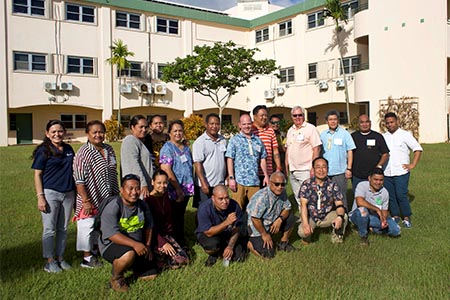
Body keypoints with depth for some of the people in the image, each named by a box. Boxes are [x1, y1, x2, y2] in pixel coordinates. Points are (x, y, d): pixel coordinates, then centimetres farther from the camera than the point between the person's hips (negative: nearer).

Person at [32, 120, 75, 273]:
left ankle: (60, 257, 24)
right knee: (50, 229, 3)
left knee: (63, 229, 12)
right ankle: (50, 261, 15)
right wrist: (40, 197, -13)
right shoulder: (43, 151, -5)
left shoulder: (68, 149, 9)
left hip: (68, 194, 5)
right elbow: (37, 175, -6)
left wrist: (77, 192, 14)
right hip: (50, 193, -4)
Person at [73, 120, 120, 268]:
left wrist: (115, 194, 14)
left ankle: (94, 252, 36)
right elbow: (79, 180, -19)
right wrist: (85, 201, -21)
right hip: (90, 199, -7)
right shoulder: (84, 153, -17)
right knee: (87, 227, 3)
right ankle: (87, 258, 17)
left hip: (107, 199, 7)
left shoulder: (109, 150, 5)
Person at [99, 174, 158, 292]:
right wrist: (134, 244, -38)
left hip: (138, 246, 6)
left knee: (151, 275, 5)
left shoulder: (142, 205, -1)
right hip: (112, 245, -6)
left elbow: (148, 227, 12)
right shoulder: (112, 207, -22)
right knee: (129, 254, -39)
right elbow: (112, 234, -31)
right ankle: (116, 278, -9)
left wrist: (147, 246, 5)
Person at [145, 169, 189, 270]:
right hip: (154, 237, -7)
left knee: (184, 260, -2)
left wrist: (170, 232, 4)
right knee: (176, 261, -16)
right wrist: (163, 243, -22)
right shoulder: (148, 200, -18)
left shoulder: (165, 195, 4)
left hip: (166, 234, 8)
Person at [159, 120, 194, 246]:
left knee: (181, 215, 15)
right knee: (175, 217, 2)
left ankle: (181, 242, 25)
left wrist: (190, 186, 13)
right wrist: (178, 188, -17)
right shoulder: (167, 148, -9)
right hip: (174, 190, -6)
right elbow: (167, 170, -16)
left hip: (186, 189, 6)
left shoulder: (186, 148, 12)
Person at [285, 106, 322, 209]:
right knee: (297, 197, 13)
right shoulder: (290, 130, 15)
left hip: (305, 170, -7)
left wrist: (313, 168, -16)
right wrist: (286, 166, 14)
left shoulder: (311, 128, -5)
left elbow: (316, 149, -10)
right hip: (292, 170, 7)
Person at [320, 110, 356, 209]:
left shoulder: (344, 133, 1)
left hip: (340, 171, -3)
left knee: (341, 197, 2)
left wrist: (349, 168, -6)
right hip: (325, 171, 3)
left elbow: (350, 151, 0)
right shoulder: (322, 135, 10)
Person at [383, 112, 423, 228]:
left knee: (401, 195, -7)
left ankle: (407, 218, 8)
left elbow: (418, 149, -1)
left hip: (401, 172, -4)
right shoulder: (383, 137, 12)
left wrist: (412, 165, -8)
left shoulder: (405, 135, 0)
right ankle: (395, 216, 22)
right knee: (390, 196, 8)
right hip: (387, 173, 4)